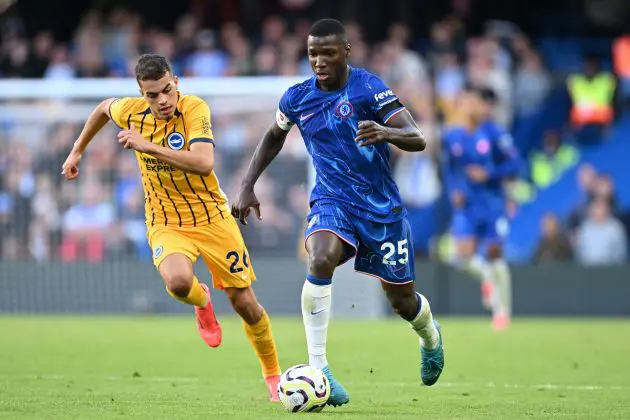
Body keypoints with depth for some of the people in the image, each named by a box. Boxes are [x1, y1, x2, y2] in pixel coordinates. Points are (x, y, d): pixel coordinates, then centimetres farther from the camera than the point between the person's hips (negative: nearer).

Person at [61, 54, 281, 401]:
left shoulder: (195, 108, -21)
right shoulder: (131, 111, -9)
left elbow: (204, 164, -35)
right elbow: (104, 108, 17)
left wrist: (148, 145, -37)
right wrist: (77, 151, 21)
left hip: (212, 217, -1)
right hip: (165, 224, 1)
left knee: (244, 303, 2)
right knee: (177, 281, -31)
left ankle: (273, 376, 27)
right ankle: (201, 302, 8)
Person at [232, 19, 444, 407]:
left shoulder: (369, 87, -14)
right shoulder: (297, 98, -1)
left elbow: (417, 139, -19)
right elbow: (274, 138, 19)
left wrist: (386, 133, -40)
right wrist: (247, 186, 11)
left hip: (381, 205, -1)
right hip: (332, 201, 1)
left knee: (402, 301, 9)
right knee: (321, 258, -33)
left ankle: (430, 336, 48)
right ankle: (318, 368, -32)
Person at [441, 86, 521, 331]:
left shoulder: (494, 134, -9)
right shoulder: (451, 136, 2)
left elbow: (514, 165, -7)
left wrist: (488, 174, -19)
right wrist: (453, 191, -2)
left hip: (492, 203, -2)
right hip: (465, 205, 2)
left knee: (494, 255, 1)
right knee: (466, 257, -13)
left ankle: (502, 309, 17)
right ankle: (486, 277, 23)